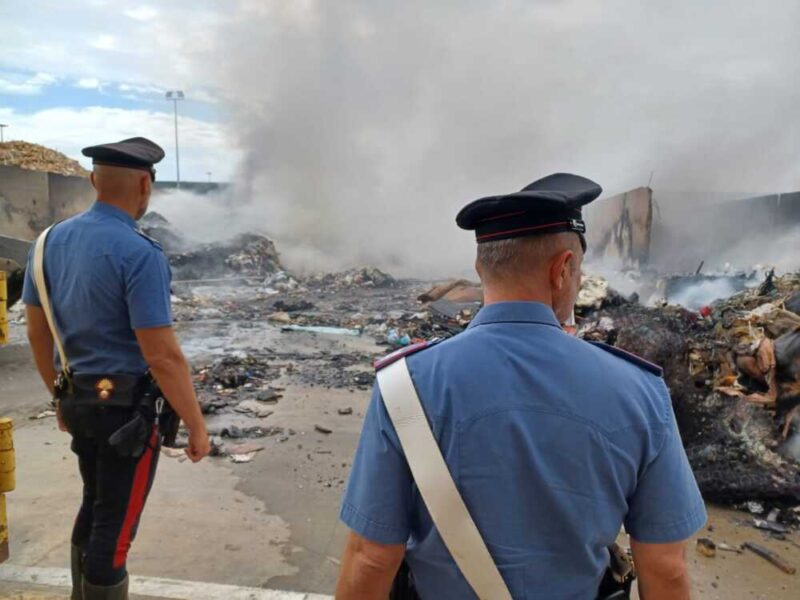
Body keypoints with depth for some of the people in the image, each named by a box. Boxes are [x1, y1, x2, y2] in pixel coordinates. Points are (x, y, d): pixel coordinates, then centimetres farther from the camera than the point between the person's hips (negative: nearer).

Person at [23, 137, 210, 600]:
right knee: (115, 525, 9)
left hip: (77, 401, 8)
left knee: (94, 507, 26)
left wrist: (61, 395, 22)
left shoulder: (53, 239, 2)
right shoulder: (139, 253, -22)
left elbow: (38, 331, 10)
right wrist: (197, 426, -14)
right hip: (125, 407, -8)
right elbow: (163, 357, -24)